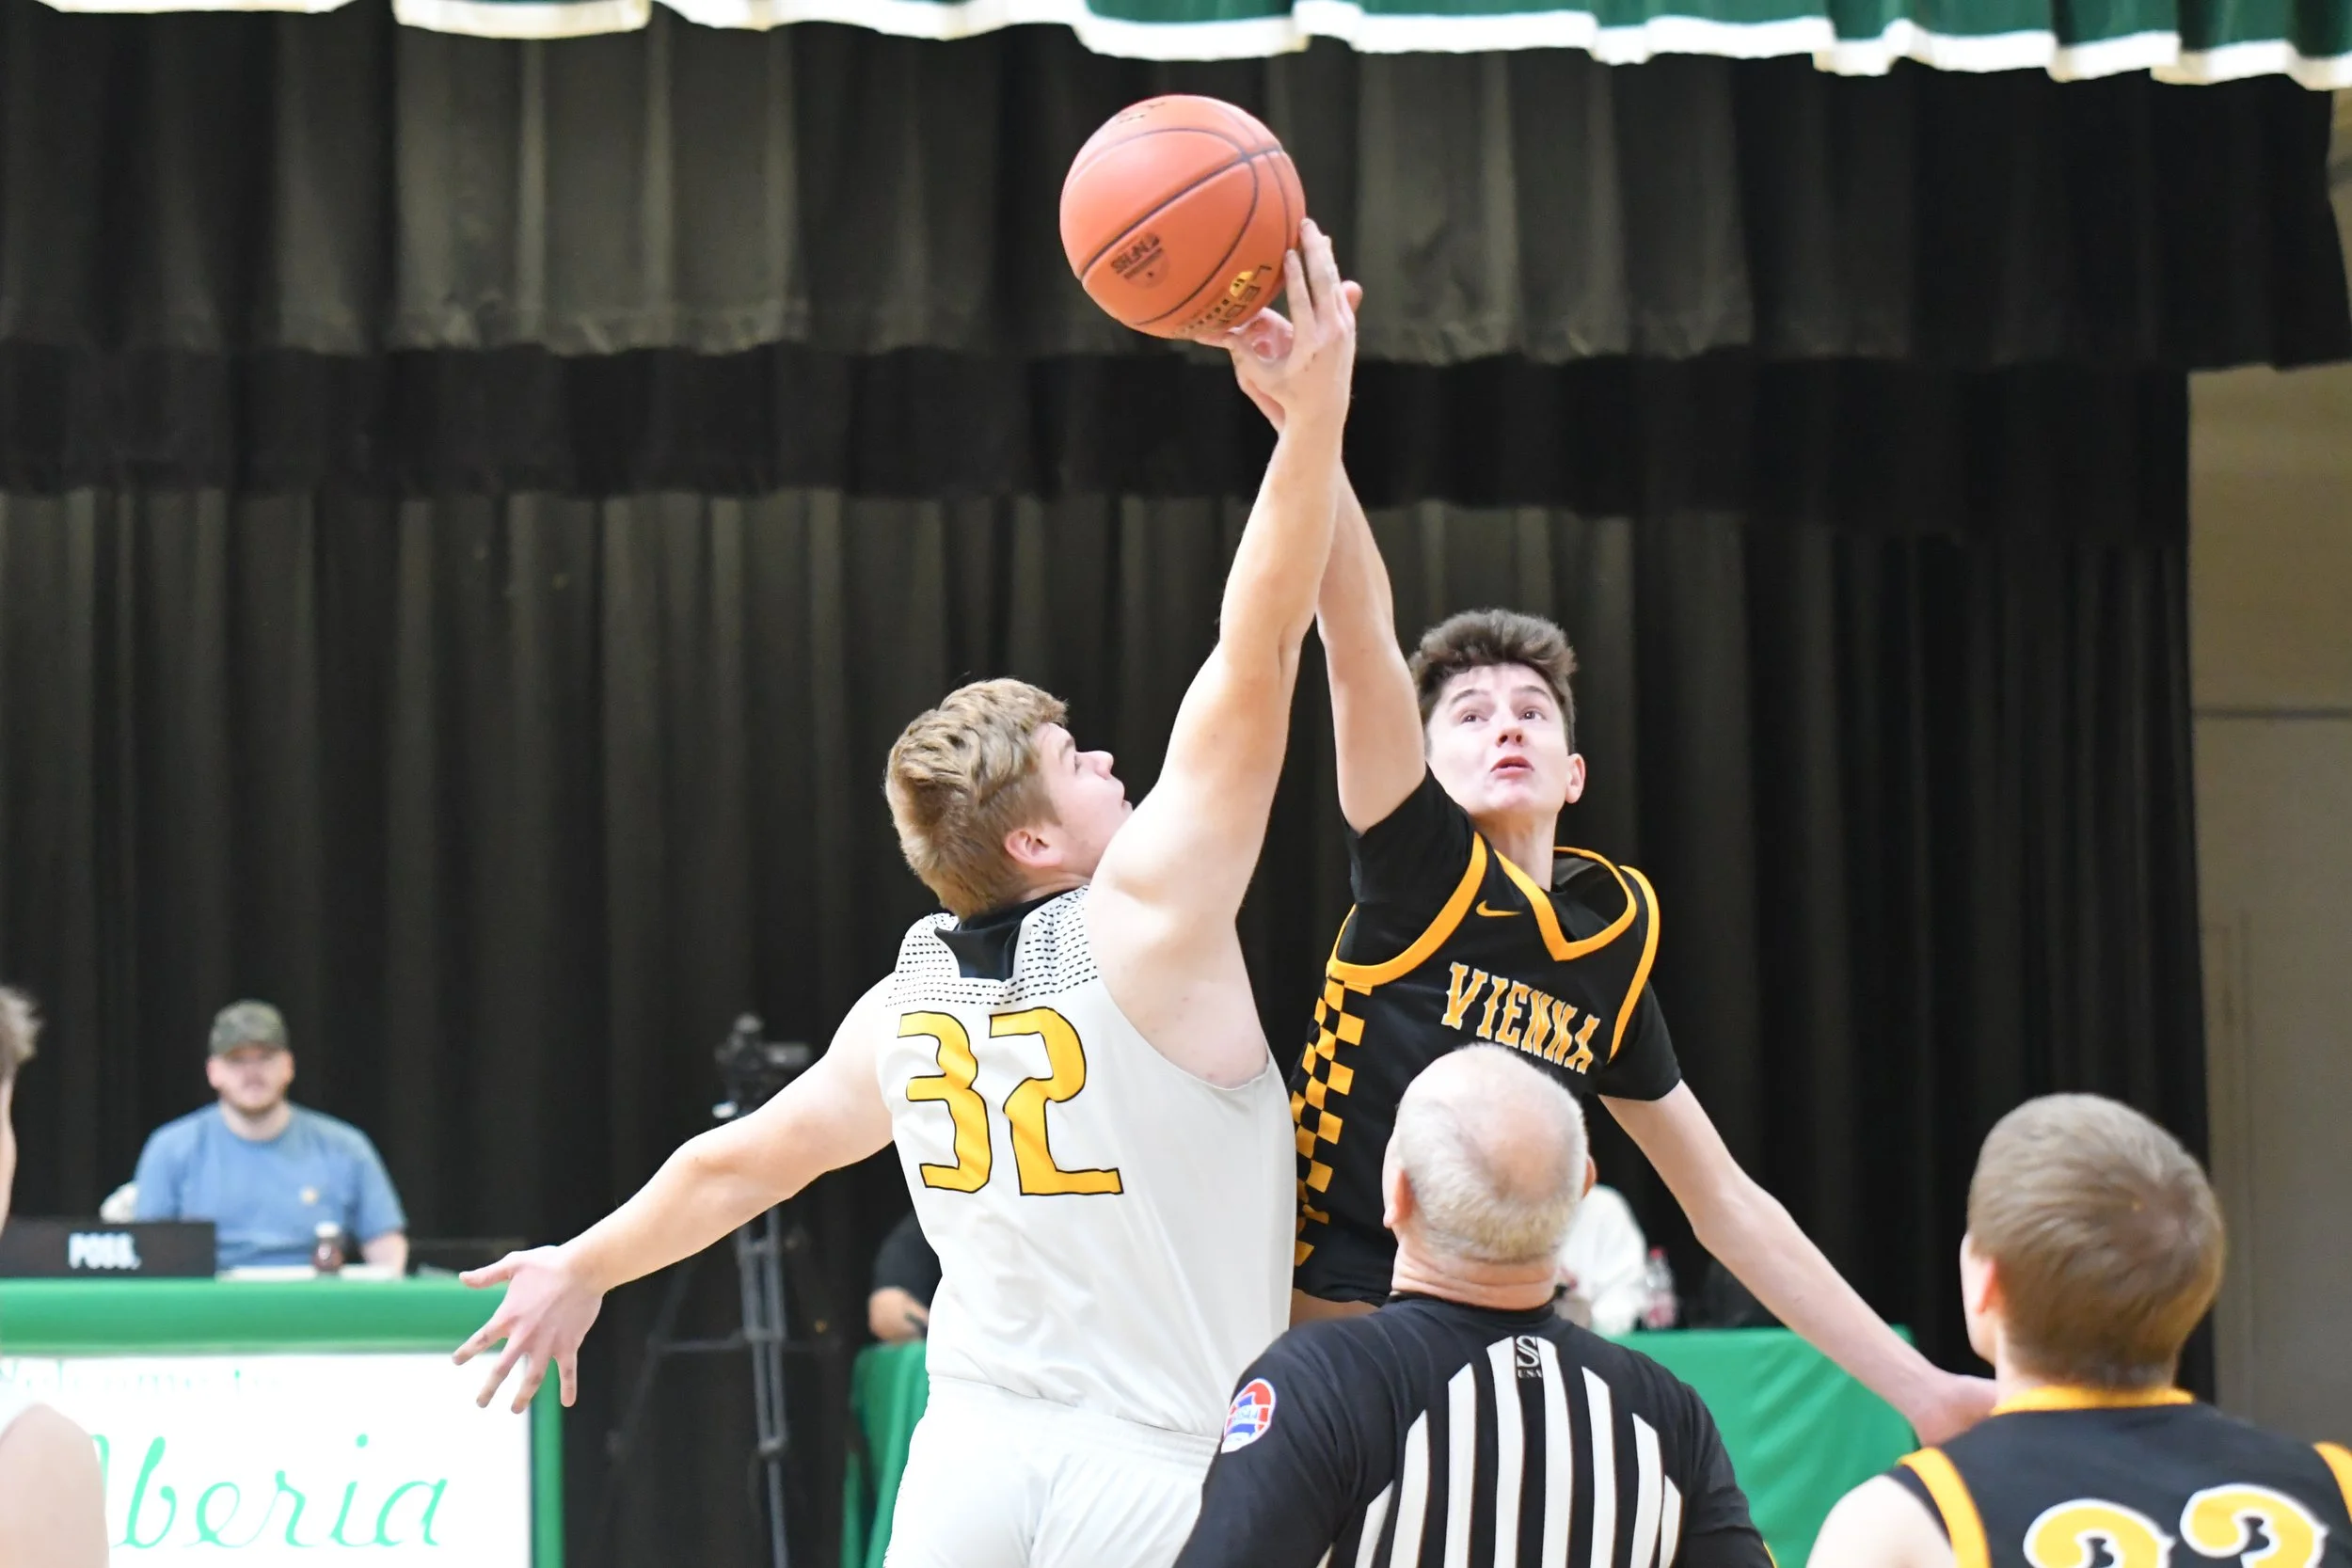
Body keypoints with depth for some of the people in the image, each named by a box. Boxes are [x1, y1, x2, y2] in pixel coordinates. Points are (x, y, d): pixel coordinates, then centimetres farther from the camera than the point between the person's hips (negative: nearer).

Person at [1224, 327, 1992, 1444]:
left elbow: (1729, 1206, 17)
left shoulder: (1612, 948, 10)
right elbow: (1359, 634, -19)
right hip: (1330, 1328, -5)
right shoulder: (1417, 871, -3)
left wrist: (1920, 1388, 15)